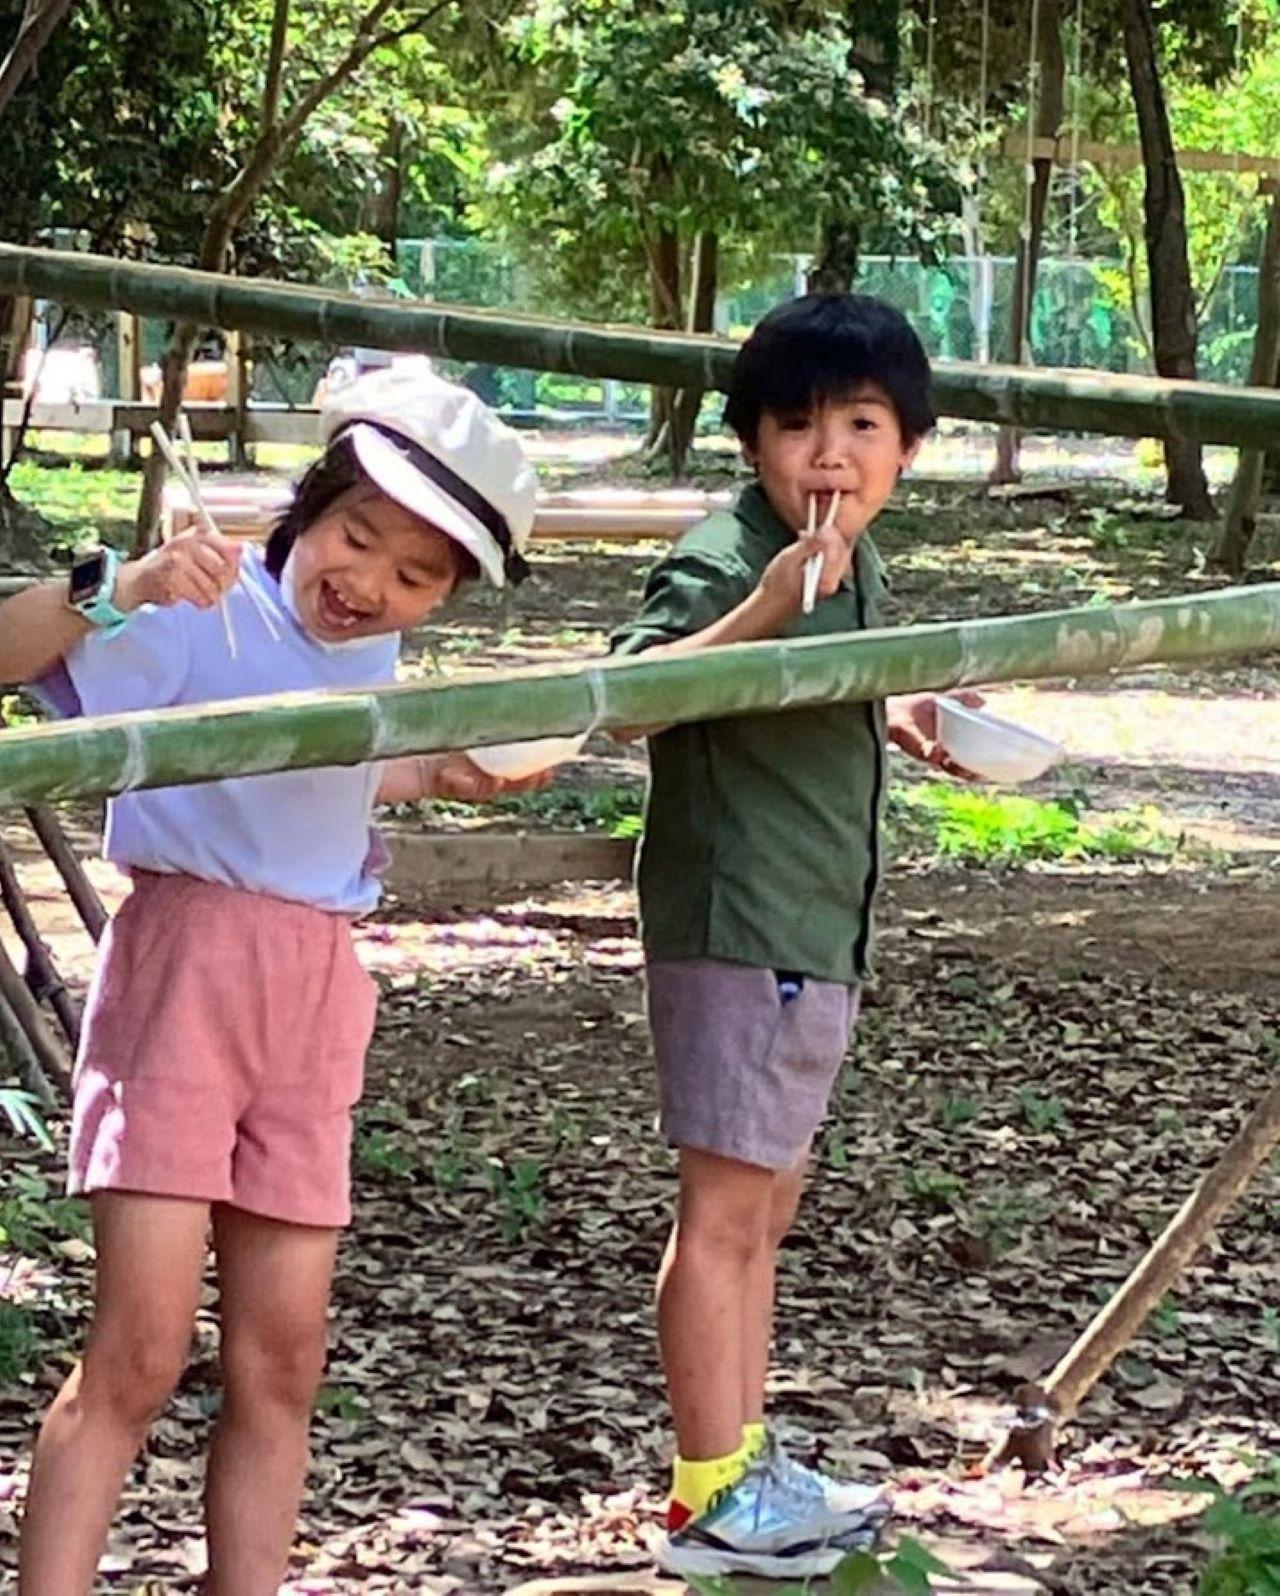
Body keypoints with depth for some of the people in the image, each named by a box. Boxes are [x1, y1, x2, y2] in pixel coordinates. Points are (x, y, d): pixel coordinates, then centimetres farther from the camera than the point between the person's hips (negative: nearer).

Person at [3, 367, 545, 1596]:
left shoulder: (371, 656, 11)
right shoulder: (200, 615, -11)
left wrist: (441, 774, 20)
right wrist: (115, 589, -38)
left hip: (316, 997, 7)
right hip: (185, 971, -7)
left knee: (280, 1358, 7)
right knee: (140, 1348, -12)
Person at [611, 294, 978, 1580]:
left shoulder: (854, 572, 10)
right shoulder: (724, 560, -17)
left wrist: (897, 720, 12)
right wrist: (761, 611, -43)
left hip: (819, 937, 10)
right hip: (736, 929, -10)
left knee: (767, 1204, 17)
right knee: (725, 1207, -4)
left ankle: (749, 1463, 28)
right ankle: (708, 1500, 2)